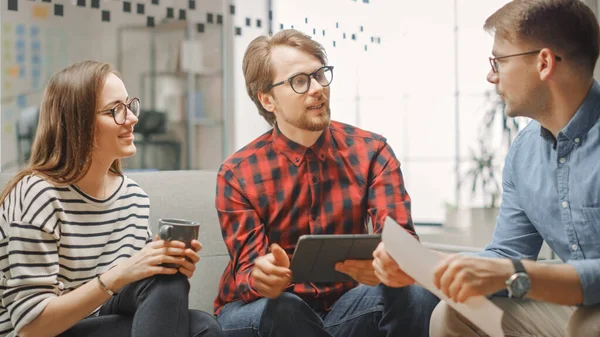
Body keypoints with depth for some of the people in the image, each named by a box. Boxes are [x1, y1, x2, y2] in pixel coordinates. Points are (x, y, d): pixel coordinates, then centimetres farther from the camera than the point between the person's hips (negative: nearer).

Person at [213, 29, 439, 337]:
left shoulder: (370, 152, -4)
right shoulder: (237, 174, -9)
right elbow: (249, 272, -14)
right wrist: (264, 279, -41)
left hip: (343, 306, 1)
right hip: (273, 306, -1)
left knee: (414, 293, -29)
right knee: (276, 310, -36)